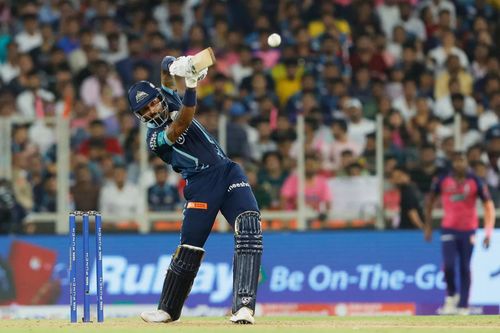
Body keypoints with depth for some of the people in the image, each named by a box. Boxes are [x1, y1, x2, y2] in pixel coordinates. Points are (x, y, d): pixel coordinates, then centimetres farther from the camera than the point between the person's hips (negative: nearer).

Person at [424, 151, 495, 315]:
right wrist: (428, 225, 9)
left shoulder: (475, 182, -7)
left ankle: (463, 305, 8)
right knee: (448, 265, -13)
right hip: (448, 229, 0)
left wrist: (488, 232, -13)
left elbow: (489, 206, -5)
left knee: (465, 268, 1)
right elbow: (430, 201, 11)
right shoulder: (443, 181, -4)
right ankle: (451, 295, 12)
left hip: (468, 229, 0)